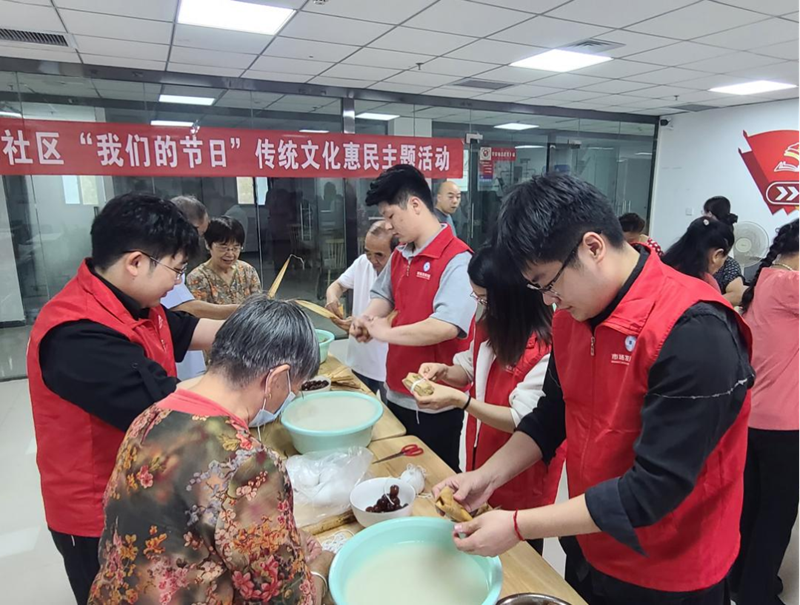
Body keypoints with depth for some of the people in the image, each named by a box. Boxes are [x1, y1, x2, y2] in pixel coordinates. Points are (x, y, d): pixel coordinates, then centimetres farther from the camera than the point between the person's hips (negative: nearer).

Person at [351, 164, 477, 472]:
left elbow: (446, 326, -31)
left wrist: (386, 332, -20)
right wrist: (367, 318, -2)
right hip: (397, 394, 8)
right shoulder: (399, 256, 7)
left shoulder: (456, 259, -20)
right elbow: (383, 293, 21)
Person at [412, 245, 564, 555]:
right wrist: (443, 371, -9)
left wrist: (459, 400, -34)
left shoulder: (545, 349, -28)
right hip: (483, 466, 7)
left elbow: (524, 422, -25)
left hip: (521, 482, -7)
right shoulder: (489, 326, -3)